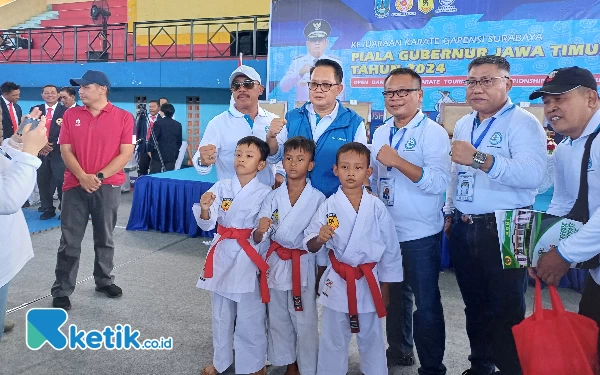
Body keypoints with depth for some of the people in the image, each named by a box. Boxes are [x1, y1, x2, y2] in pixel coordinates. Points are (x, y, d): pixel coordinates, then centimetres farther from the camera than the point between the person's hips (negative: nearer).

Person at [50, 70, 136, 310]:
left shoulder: (123, 117, -2)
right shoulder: (71, 115, 5)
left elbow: (126, 154, -7)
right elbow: (66, 150, 1)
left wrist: (99, 177, -14)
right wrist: (83, 177, -14)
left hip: (108, 187, -1)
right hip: (75, 186, 1)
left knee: (105, 238, 12)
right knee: (70, 242, 3)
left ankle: (104, 281, 29)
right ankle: (61, 291, 12)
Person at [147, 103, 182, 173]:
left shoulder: (158, 123, -9)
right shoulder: (178, 125, 6)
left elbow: (153, 138, -9)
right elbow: (179, 141, 12)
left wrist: (150, 150, 4)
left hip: (158, 154, -4)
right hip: (172, 155, 4)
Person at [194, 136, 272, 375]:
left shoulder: (265, 194, -8)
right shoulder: (221, 187, 0)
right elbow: (207, 224, -6)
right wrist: (205, 209, -24)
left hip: (249, 259, -3)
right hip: (222, 256, 4)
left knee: (250, 317, 5)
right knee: (221, 315, 19)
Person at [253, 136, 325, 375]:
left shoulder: (318, 198, -8)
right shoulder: (273, 197, -2)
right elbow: (258, 239, -6)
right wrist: (260, 230, -26)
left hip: (303, 266, -3)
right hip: (276, 265, 3)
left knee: (305, 322, 6)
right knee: (278, 319, 15)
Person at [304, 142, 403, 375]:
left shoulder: (376, 207, -5)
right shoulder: (329, 206, -7)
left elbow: (390, 248, 2)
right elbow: (310, 246, -6)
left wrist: (385, 287, 6)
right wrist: (319, 239, -29)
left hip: (368, 281, 1)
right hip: (337, 282, -1)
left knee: (371, 338, 17)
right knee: (333, 340, 11)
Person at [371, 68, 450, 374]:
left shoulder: (433, 133, -11)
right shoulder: (380, 133, 9)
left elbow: (439, 183, -24)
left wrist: (397, 161, -28)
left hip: (420, 234, -6)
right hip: (385, 231, 7)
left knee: (426, 303, 5)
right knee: (394, 295, 21)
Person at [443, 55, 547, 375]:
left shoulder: (523, 123, -12)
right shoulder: (463, 125, 12)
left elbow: (532, 174, -28)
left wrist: (480, 159, -36)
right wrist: (449, 212, 21)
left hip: (503, 229, -7)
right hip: (463, 229, 7)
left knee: (506, 310, 4)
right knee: (475, 306, 19)